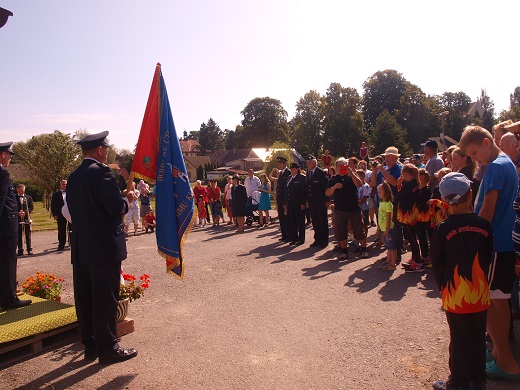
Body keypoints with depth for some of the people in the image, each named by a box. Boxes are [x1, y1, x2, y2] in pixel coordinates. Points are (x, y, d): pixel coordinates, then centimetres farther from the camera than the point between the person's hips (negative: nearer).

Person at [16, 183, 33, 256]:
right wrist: (18, 213, -15)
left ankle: (29, 249, 8)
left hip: (26, 218, 1)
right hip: (18, 218, -1)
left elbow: (31, 207, 3)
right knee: (19, 235, 1)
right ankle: (20, 250, 6)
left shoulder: (29, 197, 10)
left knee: (28, 234, 4)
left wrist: (25, 212, -12)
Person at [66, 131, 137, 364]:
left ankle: (90, 346, 24)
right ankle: (107, 349, 9)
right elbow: (115, 207, -19)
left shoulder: (73, 177, 12)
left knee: (85, 298, 13)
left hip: (80, 247, 8)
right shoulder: (101, 172, -13)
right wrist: (128, 200, 1)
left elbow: (73, 209, 15)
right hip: (105, 246, -8)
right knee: (106, 298, 0)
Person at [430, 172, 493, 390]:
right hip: (480, 294, 3)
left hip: (456, 296, -3)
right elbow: (488, 259, 4)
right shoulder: (484, 225, -7)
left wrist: (443, 288, 9)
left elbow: (437, 265, -6)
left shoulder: (442, 230, -15)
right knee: (479, 339, 17)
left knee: (459, 341, 10)